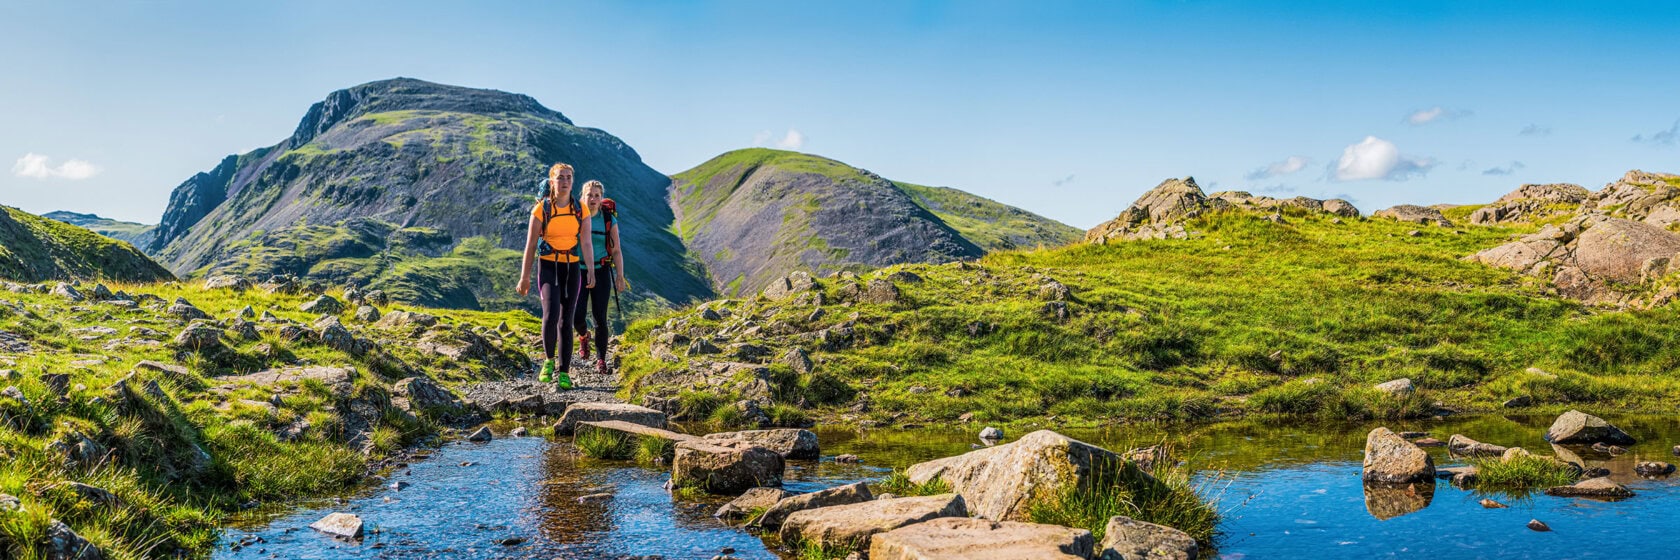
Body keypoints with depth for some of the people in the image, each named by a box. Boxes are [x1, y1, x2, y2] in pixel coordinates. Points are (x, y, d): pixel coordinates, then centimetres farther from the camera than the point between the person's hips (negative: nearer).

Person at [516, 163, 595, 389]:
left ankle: (564, 373, 9)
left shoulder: (580, 210, 1)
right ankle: (549, 360, 2)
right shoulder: (542, 209, -4)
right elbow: (531, 245, -2)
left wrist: (590, 271, -14)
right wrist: (525, 276, -4)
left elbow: (586, 243, -2)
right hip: (548, 266, -2)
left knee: (566, 320, 3)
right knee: (551, 314, -21)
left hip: (572, 268, 2)